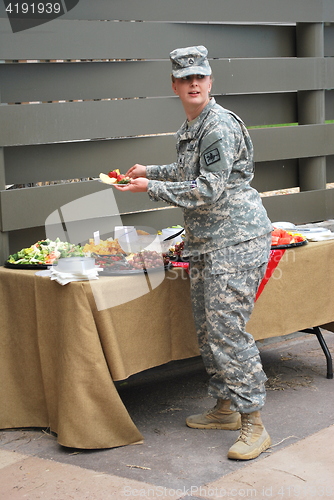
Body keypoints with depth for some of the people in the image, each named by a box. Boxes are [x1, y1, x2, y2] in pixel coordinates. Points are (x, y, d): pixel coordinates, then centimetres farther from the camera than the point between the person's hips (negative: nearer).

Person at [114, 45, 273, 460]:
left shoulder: (220, 126, -16)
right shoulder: (189, 127, 15)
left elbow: (208, 189, -20)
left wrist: (151, 188, -14)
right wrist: (150, 171, 29)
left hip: (236, 239, -10)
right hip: (205, 241, 10)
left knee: (227, 329, -13)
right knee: (207, 329, 13)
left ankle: (253, 426, -7)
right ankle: (224, 408, 26)